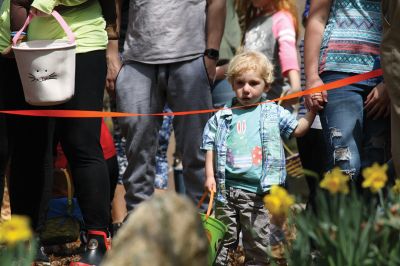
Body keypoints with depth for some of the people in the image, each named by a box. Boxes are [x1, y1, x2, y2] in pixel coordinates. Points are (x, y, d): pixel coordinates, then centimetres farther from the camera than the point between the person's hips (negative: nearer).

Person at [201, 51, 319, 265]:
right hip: (227, 189, 1)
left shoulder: (274, 113, 8)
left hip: (260, 192, -1)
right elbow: (210, 147, 8)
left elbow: (298, 129, 10)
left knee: (259, 244, 4)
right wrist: (210, 175, -2)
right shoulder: (222, 117, 8)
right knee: (222, 240, 6)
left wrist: (312, 110, -2)